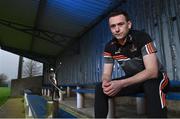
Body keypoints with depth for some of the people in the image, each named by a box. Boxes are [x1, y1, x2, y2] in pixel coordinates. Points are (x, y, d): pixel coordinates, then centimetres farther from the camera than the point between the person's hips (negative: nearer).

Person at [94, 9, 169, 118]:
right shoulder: (109, 47, -8)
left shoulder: (142, 37, -23)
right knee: (100, 88, -13)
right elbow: (106, 74, -7)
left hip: (157, 77, -3)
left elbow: (152, 71, -31)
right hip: (132, 80, 4)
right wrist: (106, 83, -33)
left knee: (152, 84, -41)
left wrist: (121, 83, -41)